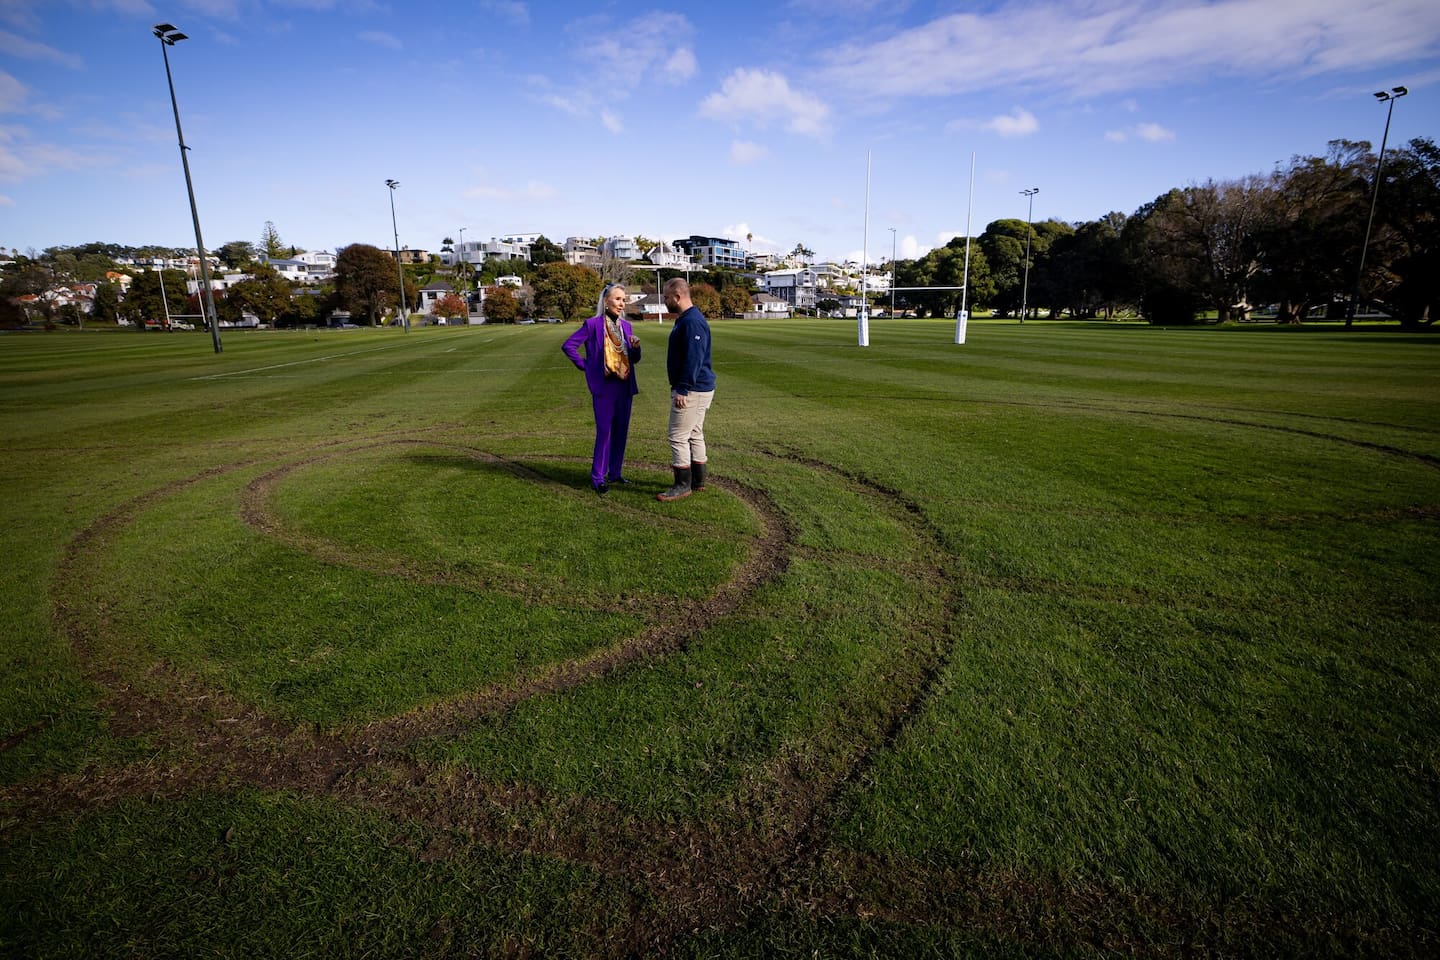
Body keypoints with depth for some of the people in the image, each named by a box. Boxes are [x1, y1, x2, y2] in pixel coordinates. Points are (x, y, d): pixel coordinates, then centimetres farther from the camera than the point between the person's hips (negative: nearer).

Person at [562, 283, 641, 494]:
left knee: (622, 431, 10)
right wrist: (584, 365, -3)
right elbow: (568, 345, -5)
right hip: (604, 386, -5)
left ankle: (615, 473, 22)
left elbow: (634, 360, 14)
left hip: (625, 386, 5)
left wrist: (636, 347, -6)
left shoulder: (626, 326, 10)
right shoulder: (592, 324, -6)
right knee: (604, 431, -4)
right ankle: (597, 477, 5)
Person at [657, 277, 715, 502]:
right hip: (696, 389, 11)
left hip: (692, 391, -11)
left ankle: (683, 485, 3)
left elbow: (694, 359, -25)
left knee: (679, 437, -5)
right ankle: (697, 481, 24)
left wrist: (683, 390, -24)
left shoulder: (692, 322, -19)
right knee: (694, 435, 15)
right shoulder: (685, 319, 15)